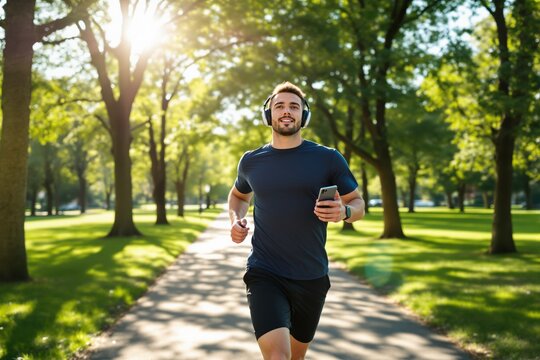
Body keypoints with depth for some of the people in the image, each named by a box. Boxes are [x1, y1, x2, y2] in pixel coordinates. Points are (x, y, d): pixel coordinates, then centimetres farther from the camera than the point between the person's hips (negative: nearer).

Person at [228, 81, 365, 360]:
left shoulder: (328, 159, -3)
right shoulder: (251, 161, 3)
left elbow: (358, 204, 4)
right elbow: (239, 194, 24)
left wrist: (343, 212, -20)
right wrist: (235, 219, 2)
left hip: (311, 277, 1)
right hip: (264, 274, -1)